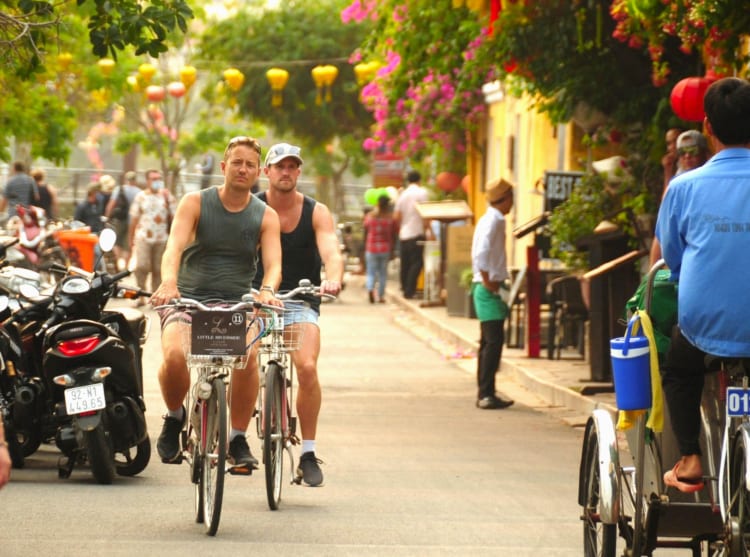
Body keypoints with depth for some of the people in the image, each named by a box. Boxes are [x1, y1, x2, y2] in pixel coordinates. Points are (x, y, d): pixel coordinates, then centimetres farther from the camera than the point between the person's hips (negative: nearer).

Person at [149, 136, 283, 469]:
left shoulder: (266, 216, 5)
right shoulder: (195, 203, 0)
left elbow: (273, 263, -9)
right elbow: (174, 246, -15)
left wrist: (267, 290, -33)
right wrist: (168, 283, -36)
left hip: (237, 304, 1)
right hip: (188, 299, -1)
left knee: (248, 354, -31)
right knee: (174, 355, -31)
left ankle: (238, 439, -13)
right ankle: (174, 418, 1)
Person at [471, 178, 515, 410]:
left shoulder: (489, 219, 15)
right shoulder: (494, 221, -14)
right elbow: (481, 254, -25)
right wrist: (488, 283, -20)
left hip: (486, 288, 10)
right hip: (489, 289, -10)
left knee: (488, 341, 12)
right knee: (494, 341, -11)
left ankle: (484, 393, 15)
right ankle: (486, 394, -12)